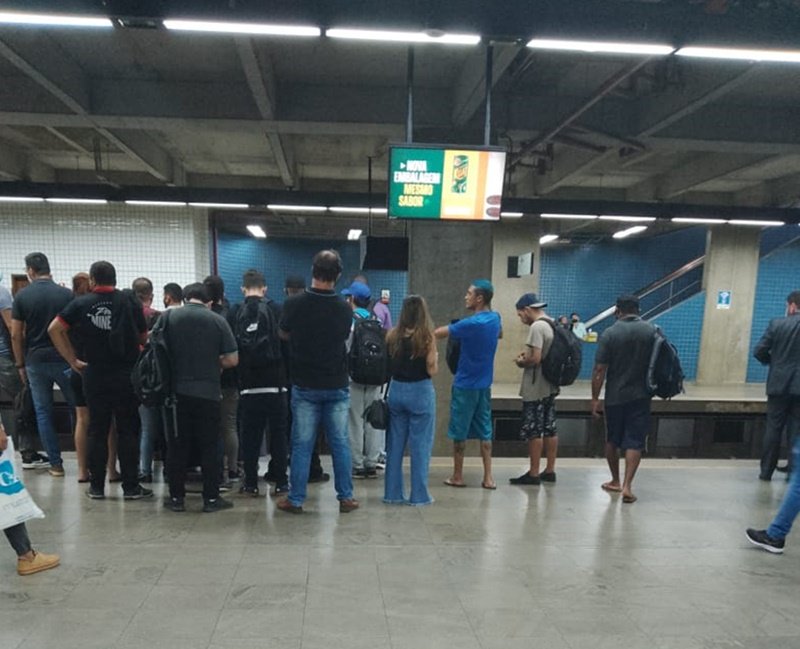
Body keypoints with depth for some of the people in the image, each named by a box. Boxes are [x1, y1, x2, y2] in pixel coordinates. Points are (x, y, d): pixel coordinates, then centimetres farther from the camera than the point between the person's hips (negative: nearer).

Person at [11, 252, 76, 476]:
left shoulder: (22, 296, -2)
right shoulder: (66, 294, -4)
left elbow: (16, 335, -1)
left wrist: (20, 364, 9)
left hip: (35, 361, 1)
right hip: (63, 359, -1)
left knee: (43, 412, 9)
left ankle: (56, 464, 11)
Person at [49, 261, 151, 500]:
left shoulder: (81, 303, 0)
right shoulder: (130, 300, -4)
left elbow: (54, 329, -3)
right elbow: (144, 337, -2)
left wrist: (72, 360, 1)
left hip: (94, 375, 2)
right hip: (126, 375, -1)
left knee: (97, 431, 11)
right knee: (128, 431, 5)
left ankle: (96, 486, 18)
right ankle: (131, 486, 8)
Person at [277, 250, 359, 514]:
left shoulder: (294, 304, -12)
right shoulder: (344, 309, -8)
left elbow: (283, 335, 6)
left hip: (305, 386, -1)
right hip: (337, 386, 1)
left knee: (301, 445, 6)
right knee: (340, 444, 9)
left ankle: (295, 500, 14)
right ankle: (346, 498, 16)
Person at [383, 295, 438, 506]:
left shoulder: (392, 335, -1)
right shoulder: (427, 337, -11)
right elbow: (432, 370, -12)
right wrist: (435, 356, 7)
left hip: (396, 391, 4)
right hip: (420, 392, -4)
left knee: (394, 444, 13)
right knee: (420, 446, 6)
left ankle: (392, 492, 20)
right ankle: (419, 495, 13)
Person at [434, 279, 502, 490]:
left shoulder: (471, 324, -21)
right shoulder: (495, 318, 3)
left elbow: (437, 334, -19)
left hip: (466, 385, -7)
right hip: (484, 384, 7)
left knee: (459, 431, 6)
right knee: (484, 430, 11)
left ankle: (457, 476, 16)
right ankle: (488, 477, 12)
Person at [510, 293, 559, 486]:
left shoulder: (536, 327, -17)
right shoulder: (552, 325, 11)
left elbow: (535, 359, -24)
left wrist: (520, 362, -6)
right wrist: (527, 354, 10)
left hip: (536, 389, -9)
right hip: (550, 385, 9)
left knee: (533, 431, -1)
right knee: (550, 428, 13)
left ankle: (533, 474, 5)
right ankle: (550, 470, 21)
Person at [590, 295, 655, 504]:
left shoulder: (610, 333, -9)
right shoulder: (652, 331, -2)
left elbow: (599, 370, -11)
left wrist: (595, 398, -5)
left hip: (615, 396, -1)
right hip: (641, 396, 1)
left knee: (612, 440, 14)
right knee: (634, 441, 4)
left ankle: (615, 481, 26)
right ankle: (627, 486, -5)